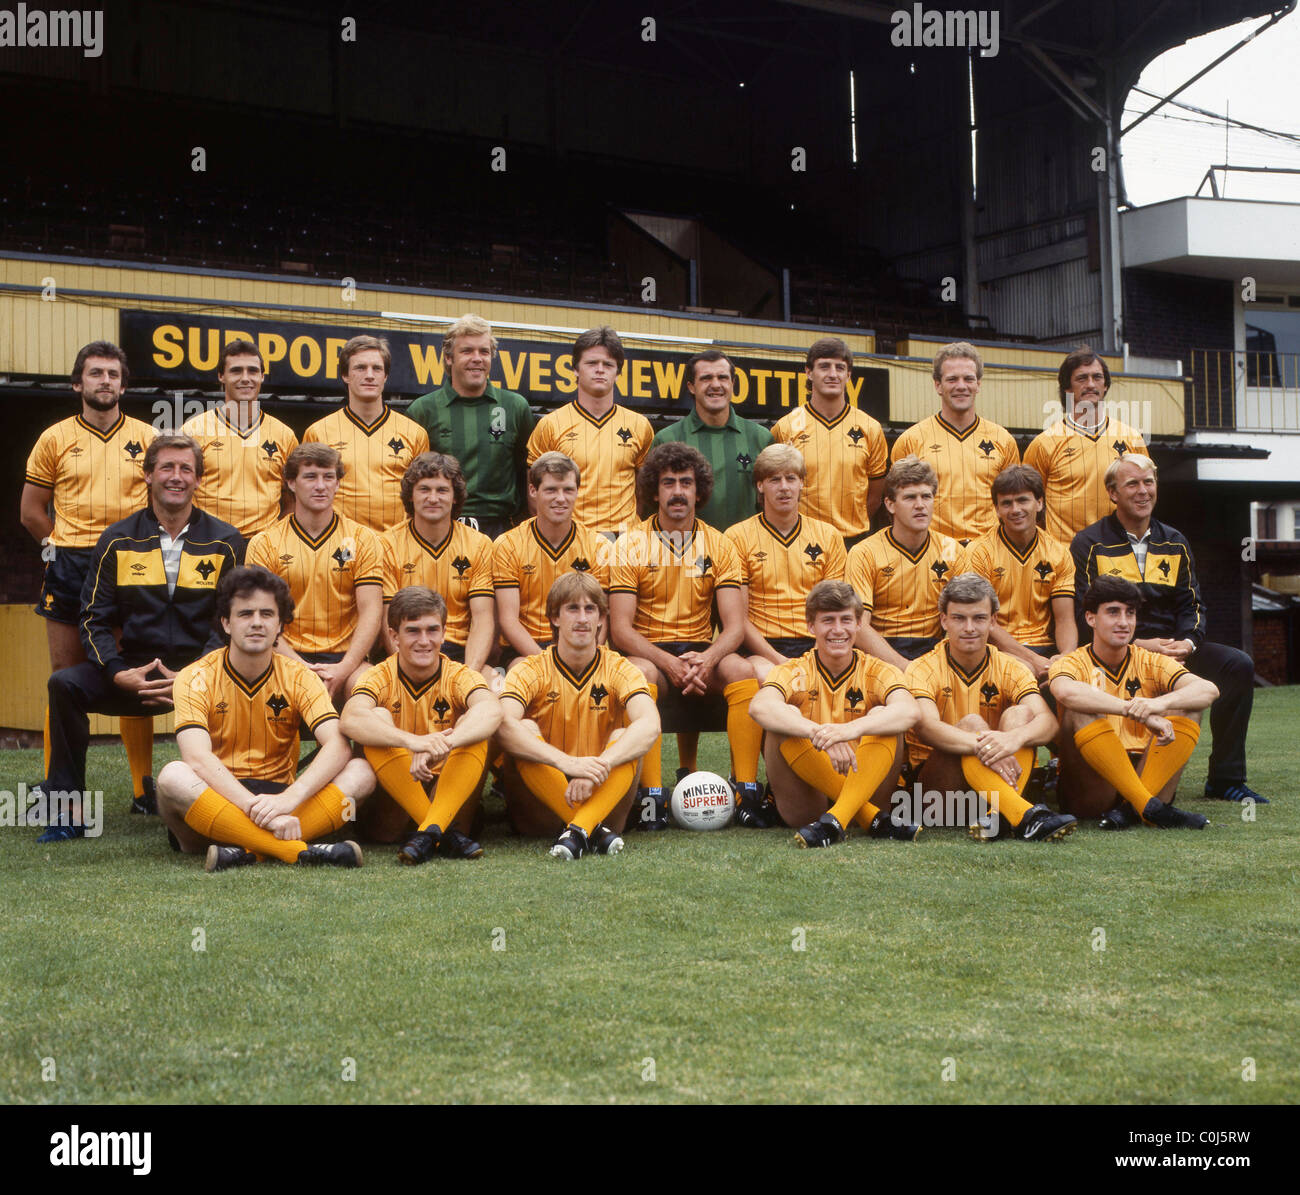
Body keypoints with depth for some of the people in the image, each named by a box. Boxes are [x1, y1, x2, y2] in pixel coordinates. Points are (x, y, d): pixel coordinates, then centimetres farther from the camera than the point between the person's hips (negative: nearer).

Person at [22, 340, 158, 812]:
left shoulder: (146, 438, 9)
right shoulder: (54, 439, 8)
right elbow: (31, 510, 12)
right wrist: (62, 547, 7)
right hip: (69, 568, 0)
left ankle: (144, 787, 7)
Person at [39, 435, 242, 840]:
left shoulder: (225, 542, 5)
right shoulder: (118, 541, 9)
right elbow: (94, 618, 6)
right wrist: (119, 673, -13)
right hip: (132, 673, 2)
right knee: (65, 683, -22)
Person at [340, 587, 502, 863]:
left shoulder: (458, 675, -5)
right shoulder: (381, 677, -6)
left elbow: (491, 710, -29)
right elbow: (350, 720, -30)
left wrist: (444, 743, -50)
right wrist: (412, 741, -48)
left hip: (450, 792, 0)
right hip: (395, 794, 0)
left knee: (473, 729, -23)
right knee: (378, 719, -24)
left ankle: (429, 831, -33)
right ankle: (444, 833, -29)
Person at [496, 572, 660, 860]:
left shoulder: (618, 669, -1)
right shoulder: (532, 671, -5)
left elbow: (650, 725, -21)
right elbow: (504, 726, -26)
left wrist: (596, 769, -38)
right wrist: (568, 763, -41)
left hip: (603, 801, 1)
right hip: (540, 812, -1)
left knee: (624, 735, -22)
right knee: (525, 729, -24)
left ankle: (577, 830, -39)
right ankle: (592, 830, -34)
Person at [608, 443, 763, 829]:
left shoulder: (719, 545, 5)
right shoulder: (630, 546, -1)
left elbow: (735, 624, -1)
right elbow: (620, 629, -8)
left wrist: (707, 659, -23)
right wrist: (668, 662, -25)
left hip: (701, 652, 2)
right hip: (648, 652, -2)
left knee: (743, 671, -29)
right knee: (639, 675, -36)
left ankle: (747, 791, -26)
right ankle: (652, 796, -36)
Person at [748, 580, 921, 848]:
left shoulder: (876, 672, 3)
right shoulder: (794, 672, 1)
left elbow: (910, 711, -22)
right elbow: (760, 707, -25)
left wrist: (851, 729, -41)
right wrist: (819, 734, -42)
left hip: (863, 790, 0)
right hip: (806, 802, 0)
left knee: (882, 716, -19)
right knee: (786, 716, -23)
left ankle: (836, 820, -37)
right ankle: (875, 820, -28)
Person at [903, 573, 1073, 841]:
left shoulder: (1010, 669, 4)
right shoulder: (922, 670, -4)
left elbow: (1047, 721, -15)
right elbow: (927, 726, -25)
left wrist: (1014, 738, -39)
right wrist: (981, 745, -43)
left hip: (994, 785, 3)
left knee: (1019, 714, -18)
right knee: (972, 723, -26)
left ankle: (998, 815, -41)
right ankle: (1024, 814, -49)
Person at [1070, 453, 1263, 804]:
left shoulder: (1174, 544, 17)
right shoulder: (1090, 544, 0)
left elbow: (1190, 604, 14)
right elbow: (1085, 616, -7)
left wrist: (1187, 642, -9)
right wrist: (1139, 645, -18)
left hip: (1173, 647, 5)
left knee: (1238, 665, -16)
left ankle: (1225, 780, -8)